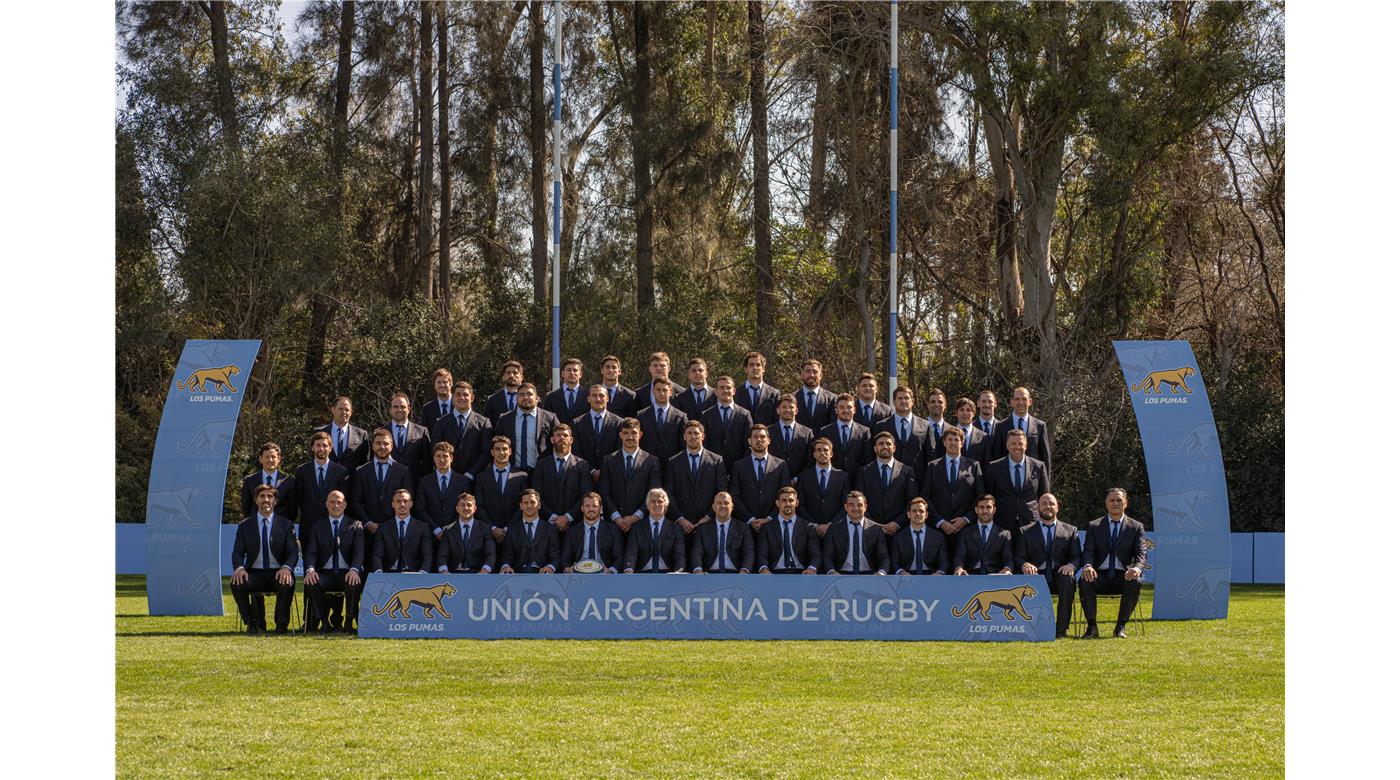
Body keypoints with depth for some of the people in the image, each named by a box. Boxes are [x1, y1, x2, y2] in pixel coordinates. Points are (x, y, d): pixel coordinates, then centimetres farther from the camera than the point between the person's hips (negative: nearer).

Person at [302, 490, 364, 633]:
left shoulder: (355, 525, 11)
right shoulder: (317, 526, 14)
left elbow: (359, 552, -3)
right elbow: (310, 552, 4)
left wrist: (354, 570, -24)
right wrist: (310, 569, -19)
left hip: (347, 574, -1)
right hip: (325, 574, 2)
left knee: (354, 583, -36)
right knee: (310, 583, -31)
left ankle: (349, 622, -18)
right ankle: (325, 622, -16)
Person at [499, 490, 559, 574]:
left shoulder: (550, 530, 12)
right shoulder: (512, 529, 16)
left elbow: (555, 557, 7)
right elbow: (507, 557, 10)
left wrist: (550, 566, -17)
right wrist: (505, 566, -14)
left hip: (541, 573, -1)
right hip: (518, 573, 1)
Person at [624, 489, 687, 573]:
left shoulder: (675, 529, 12)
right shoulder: (637, 528, 13)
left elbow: (679, 554, 0)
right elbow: (631, 552, -1)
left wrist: (680, 570, -24)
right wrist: (628, 570, -24)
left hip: (667, 574, 0)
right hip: (643, 574, 0)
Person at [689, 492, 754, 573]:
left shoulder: (742, 528, 12)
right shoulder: (703, 529, 15)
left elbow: (748, 553, 1)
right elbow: (696, 552, 2)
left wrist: (744, 572, -20)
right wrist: (698, 571, -20)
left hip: (734, 574, 0)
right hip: (710, 574, 0)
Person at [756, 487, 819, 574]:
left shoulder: (808, 528, 13)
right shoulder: (767, 528, 14)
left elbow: (815, 555, 3)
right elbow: (762, 555, 3)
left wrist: (812, 568, -21)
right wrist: (764, 569, -21)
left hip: (801, 574, 0)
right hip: (776, 573, 0)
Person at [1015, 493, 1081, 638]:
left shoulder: (1070, 531, 19)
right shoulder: (1026, 532, 18)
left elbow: (1078, 557, 10)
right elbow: (1019, 558, 9)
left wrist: (1071, 565, -15)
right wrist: (1025, 565, -17)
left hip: (1059, 575, 0)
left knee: (1067, 580, -35)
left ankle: (1062, 629, -32)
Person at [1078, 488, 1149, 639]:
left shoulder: (1136, 527, 10)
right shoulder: (1094, 526, 12)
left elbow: (1141, 554, 0)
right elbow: (1088, 552, 1)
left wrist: (1137, 568, -25)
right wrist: (1088, 566, -24)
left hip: (1124, 575, 0)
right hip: (1100, 575, 0)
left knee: (1135, 583, -35)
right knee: (1084, 581, -32)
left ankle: (1121, 627, -23)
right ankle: (1092, 626, -23)